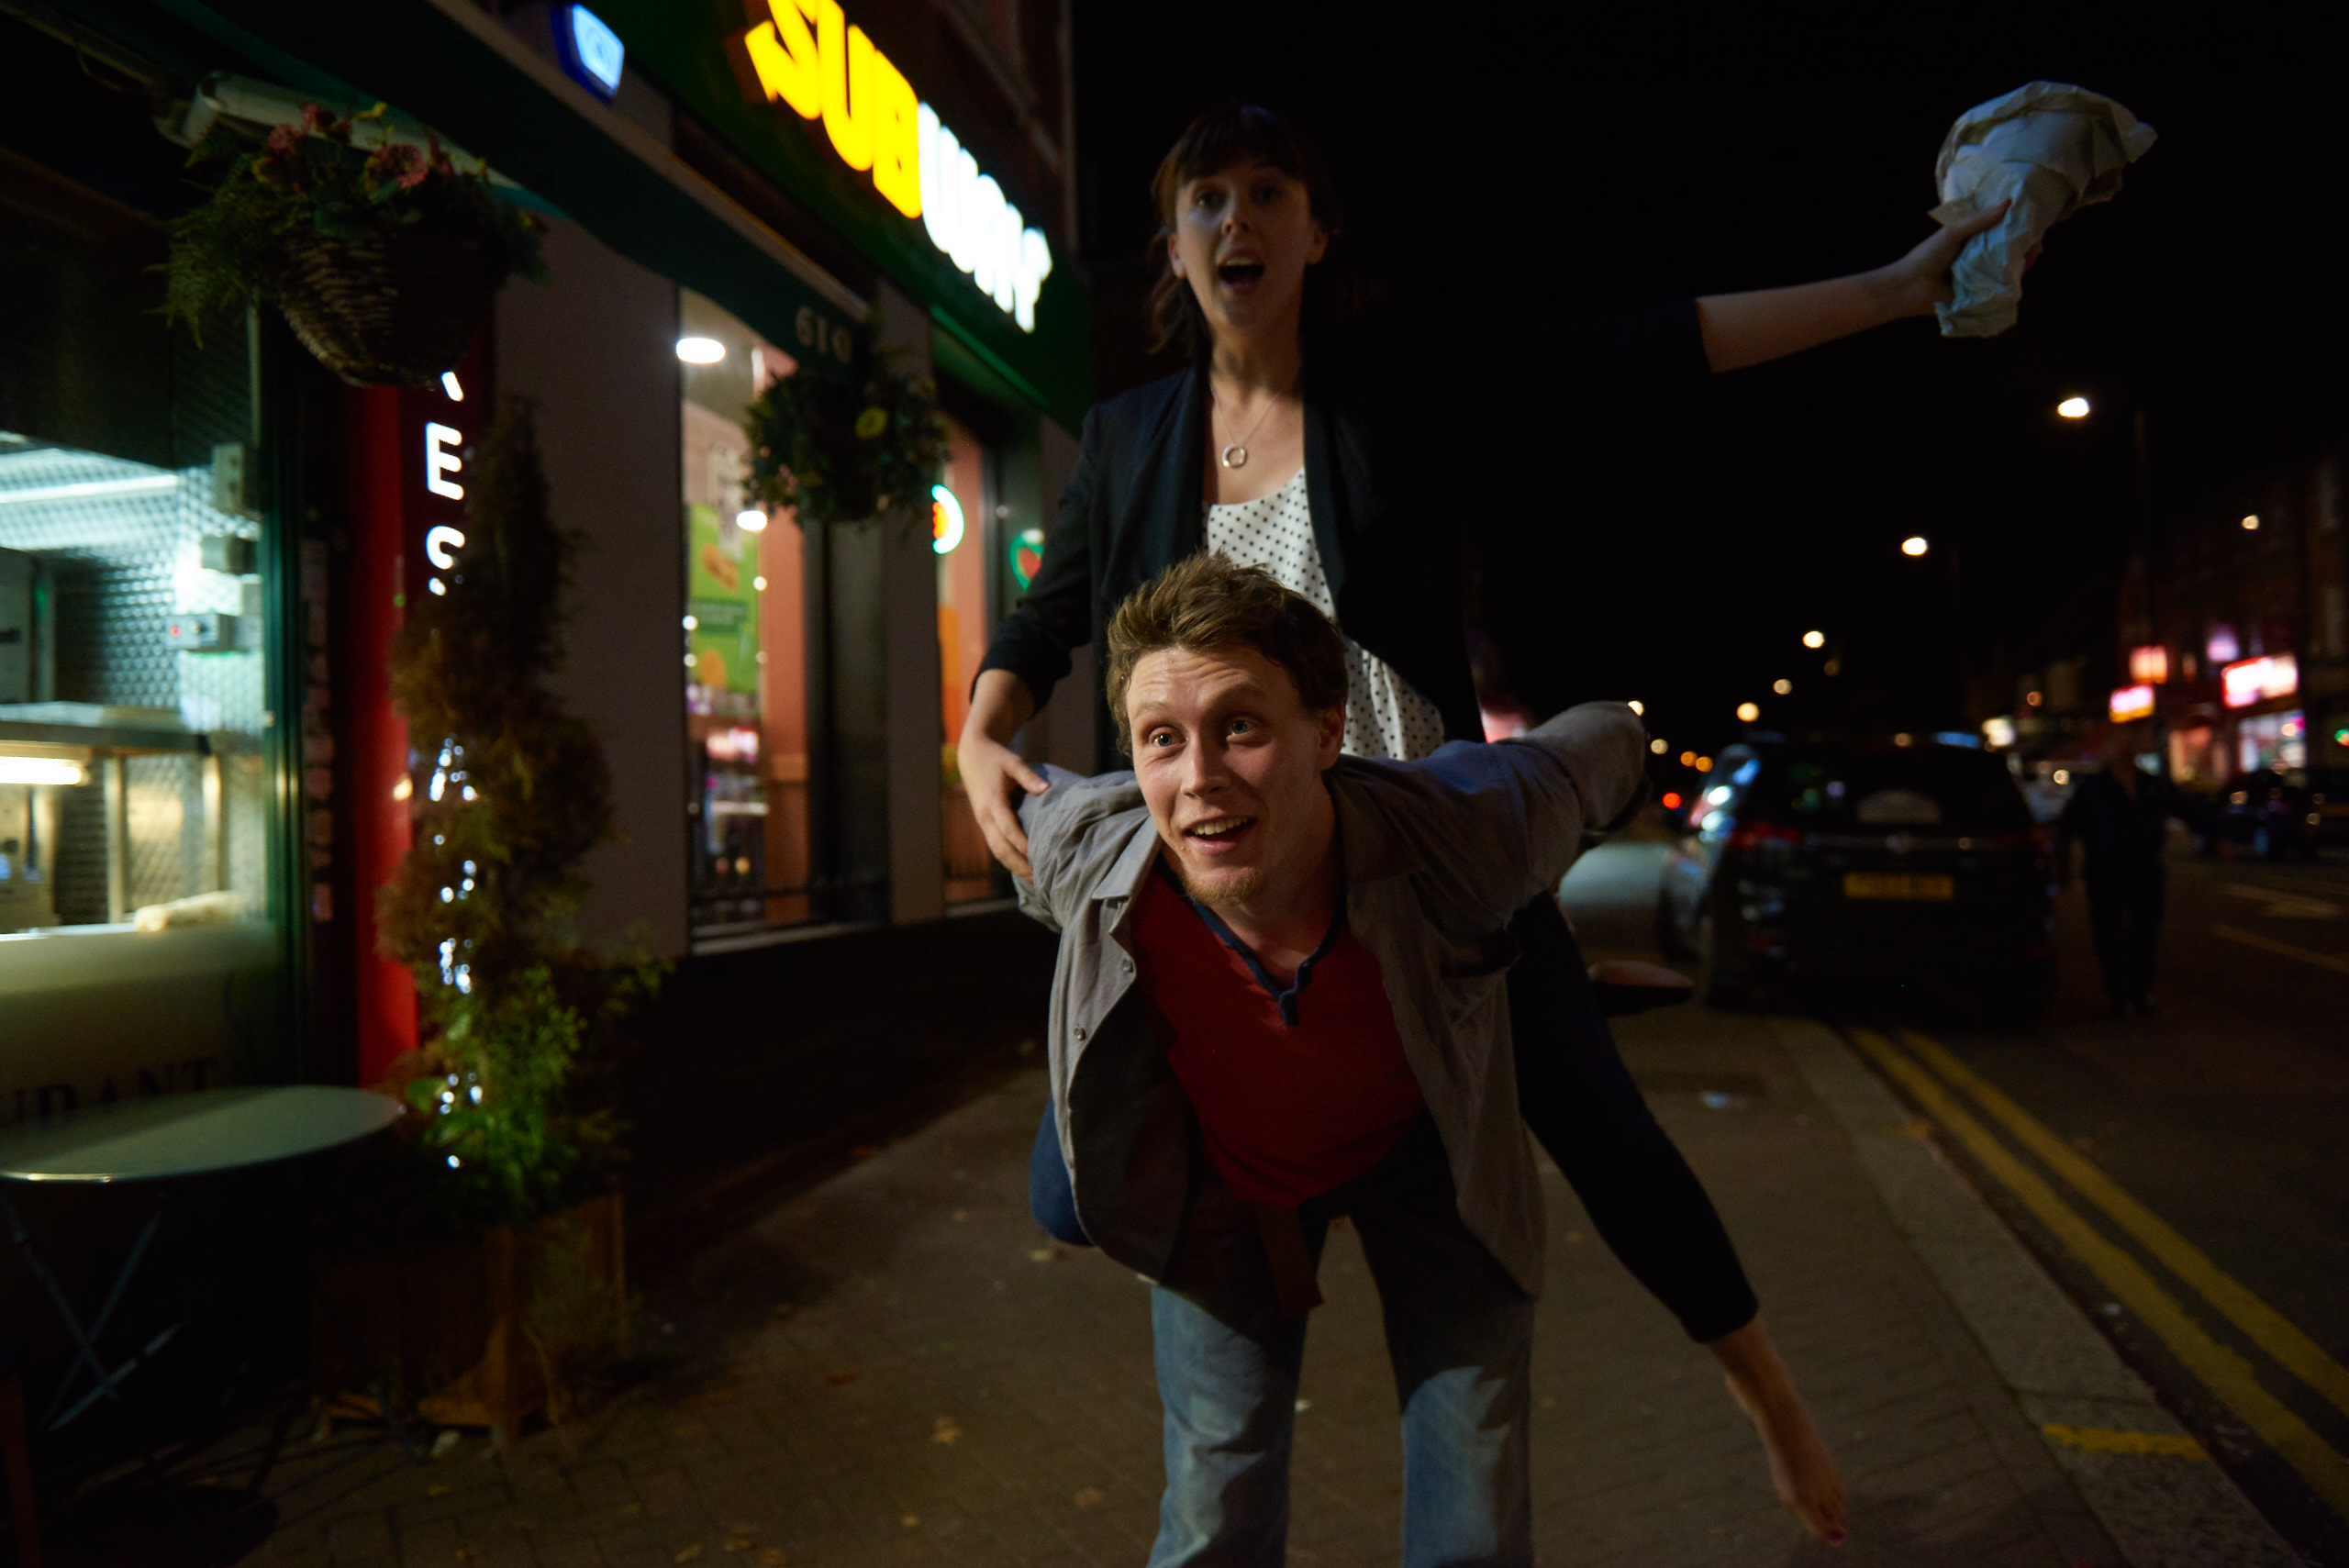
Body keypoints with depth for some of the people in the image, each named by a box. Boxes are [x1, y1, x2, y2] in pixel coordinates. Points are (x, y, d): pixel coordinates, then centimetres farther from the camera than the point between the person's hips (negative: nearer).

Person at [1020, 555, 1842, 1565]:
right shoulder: (1089, 855, -32)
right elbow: (1028, 791, -6)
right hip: (1227, 1172, 1)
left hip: (1426, 1151, 0)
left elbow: (1608, 741, -14)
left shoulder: (1456, 833, -36)